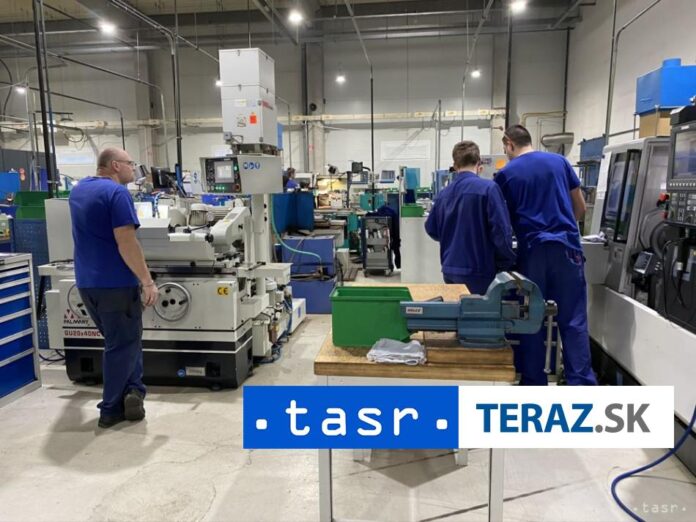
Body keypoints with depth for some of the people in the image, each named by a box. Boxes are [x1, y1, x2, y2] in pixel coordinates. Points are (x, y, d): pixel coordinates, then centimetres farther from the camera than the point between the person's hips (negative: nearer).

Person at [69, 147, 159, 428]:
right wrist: (148, 281, -19)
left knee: (117, 340, 20)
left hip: (87, 282, 8)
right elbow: (126, 243, -22)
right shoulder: (116, 192, -15)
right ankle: (111, 409, 12)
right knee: (123, 345, 5)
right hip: (115, 283, -8)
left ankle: (132, 390, 14)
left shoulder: (78, 190, 13)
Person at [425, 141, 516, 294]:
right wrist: (507, 263, -2)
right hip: (478, 270, -5)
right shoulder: (488, 188, -13)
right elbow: (500, 230, -15)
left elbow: (431, 229, 14)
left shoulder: (444, 193, 4)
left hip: (450, 270, 5)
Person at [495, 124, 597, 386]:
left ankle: (534, 385, 14)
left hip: (531, 250, -1)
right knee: (574, 320, 4)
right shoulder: (559, 161, 9)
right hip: (567, 246, 2)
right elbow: (580, 208, 14)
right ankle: (581, 386, 4)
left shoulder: (506, 173, 3)